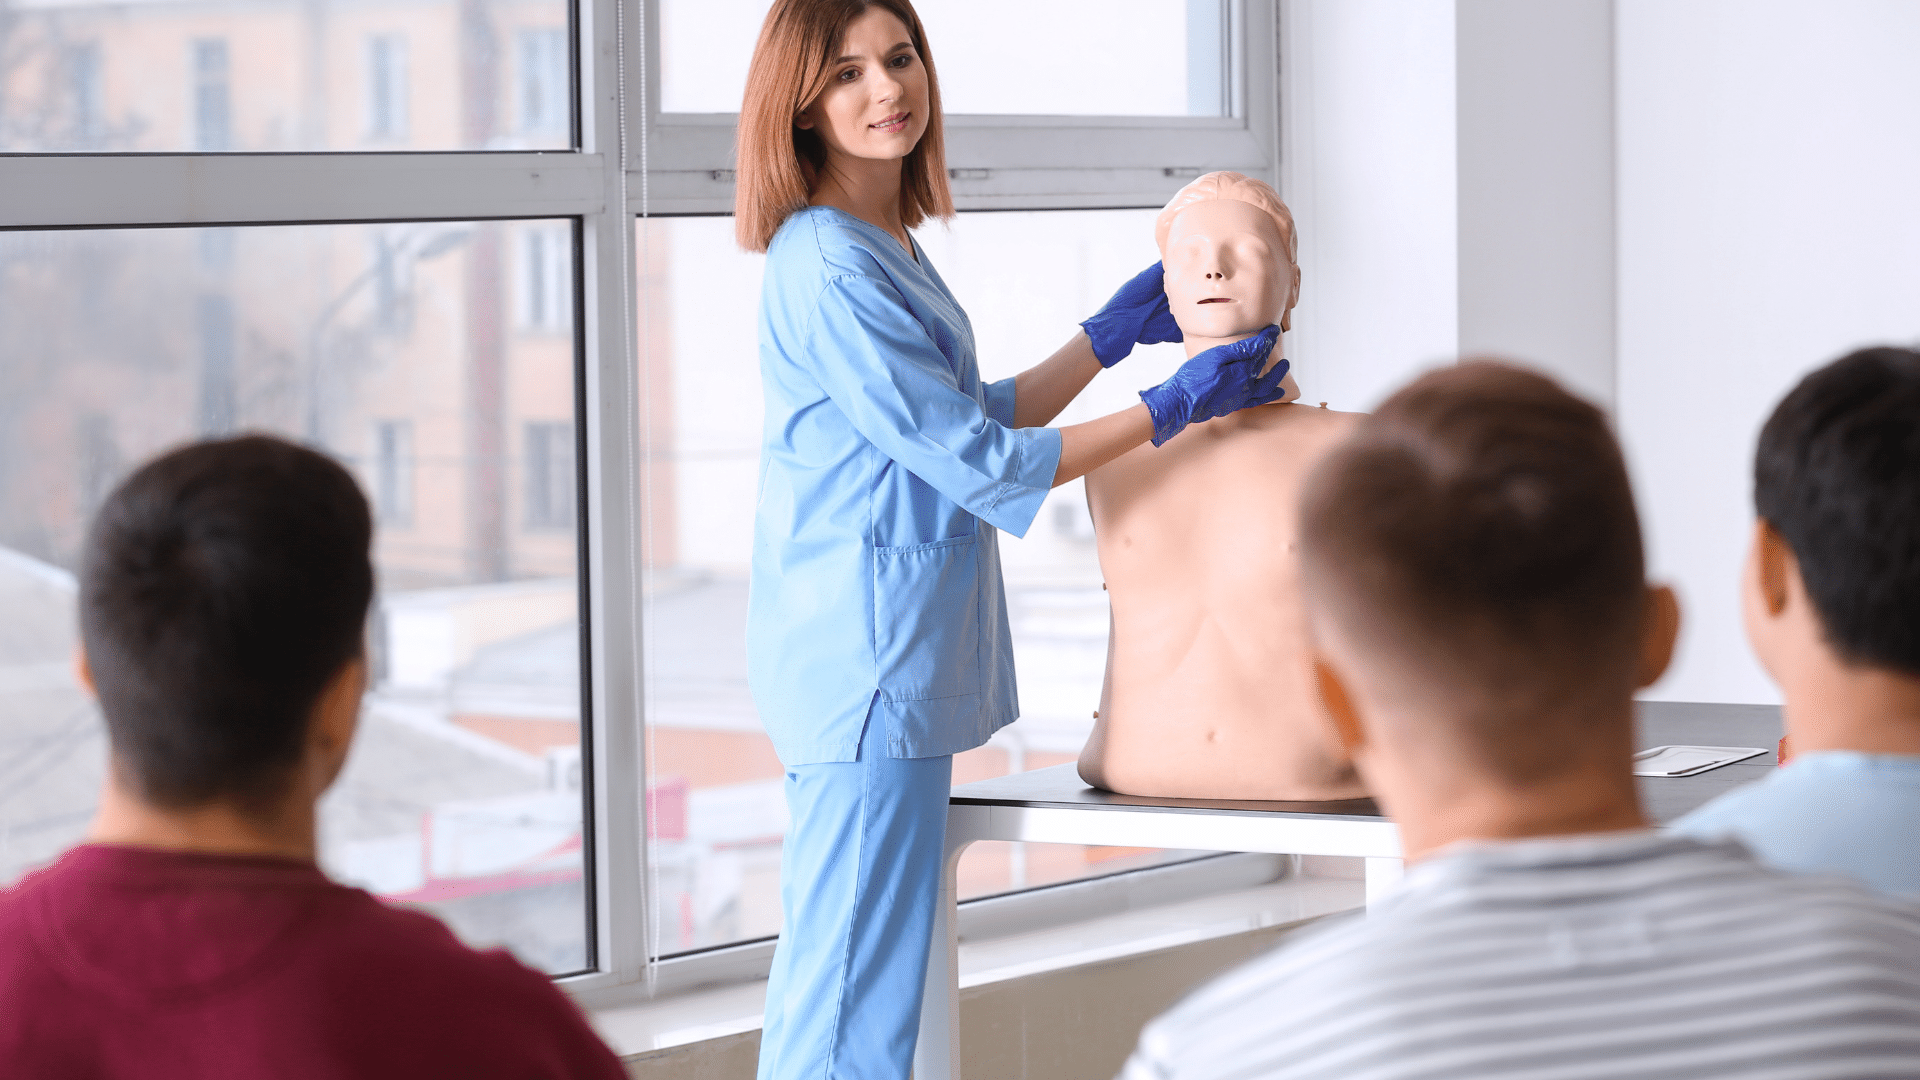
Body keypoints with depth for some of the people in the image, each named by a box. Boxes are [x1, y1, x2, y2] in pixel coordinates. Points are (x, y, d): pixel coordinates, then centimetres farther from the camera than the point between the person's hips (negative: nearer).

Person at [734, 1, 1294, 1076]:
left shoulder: (885, 246, 15)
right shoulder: (830, 270, -17)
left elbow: (976, 419, 22)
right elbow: (976, 462, -16)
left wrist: (1113, 333, 21)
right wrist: (1172, 406, -9)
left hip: (891, 655, 10)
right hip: (868, 661, -10)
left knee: (828, 971, 13)